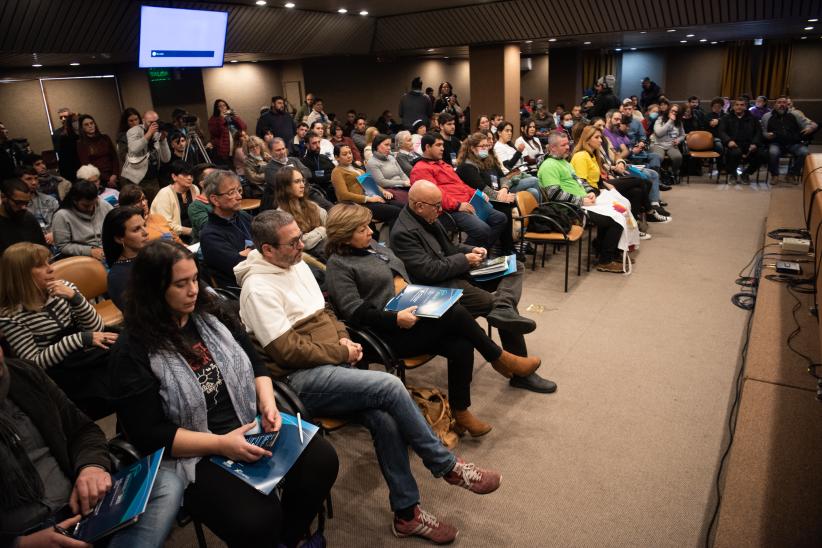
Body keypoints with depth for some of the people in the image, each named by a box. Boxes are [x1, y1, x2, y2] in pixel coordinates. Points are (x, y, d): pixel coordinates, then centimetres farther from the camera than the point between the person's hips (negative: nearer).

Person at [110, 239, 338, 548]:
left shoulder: (211, 315, 5)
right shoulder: (133, 352, -11)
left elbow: (255, 363, 12)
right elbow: (149, 435, -13)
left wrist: (268, 403, -8)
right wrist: (220, 444, -22)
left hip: (250, 424, 6)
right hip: (192, 454, -5)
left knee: (321, 461, -13)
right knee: (257, 519, -27)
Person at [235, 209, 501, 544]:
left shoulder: (297, 264, 12)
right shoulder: (258, 288, -14)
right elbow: (288, 350, -18)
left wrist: (344, 339, 3)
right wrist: (341, 353, -10)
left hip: (332, 365, 7)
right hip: (302, 379, -7)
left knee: (385, 419, -16)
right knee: (391, 387, -22)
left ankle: (406, 513, 0)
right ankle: (446, 466, -2)